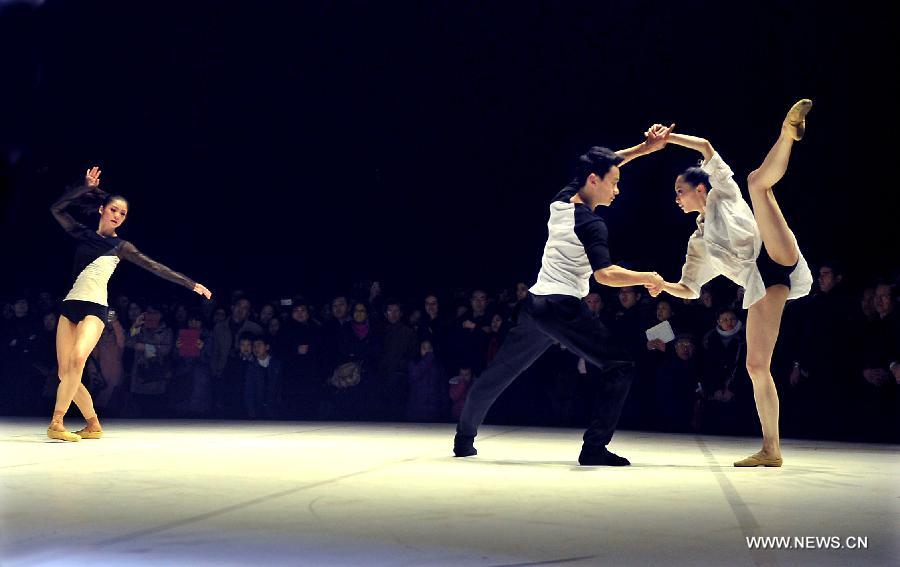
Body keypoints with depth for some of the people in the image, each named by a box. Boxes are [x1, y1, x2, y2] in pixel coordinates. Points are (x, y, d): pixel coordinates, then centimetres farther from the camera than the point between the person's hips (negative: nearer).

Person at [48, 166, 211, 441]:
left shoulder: (121, 246, 8)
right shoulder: (83, 234, 15)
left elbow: (156, 268, 6)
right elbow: (57, 208, 11)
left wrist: (191, 284, 2)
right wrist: (86, 187, 6)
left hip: (95, 307, -3)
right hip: (70, 305, 3)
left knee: (78, 358, -29)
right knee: (65, 373, -1)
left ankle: (56, 422, -26)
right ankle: (93, 425, 14)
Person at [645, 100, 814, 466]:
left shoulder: (723, 193, 20)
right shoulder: (699, 243, 29)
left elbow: (706, 147, 15)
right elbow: (689, 289, 31)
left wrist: (668, 136, 19)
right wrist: (663, 286, 14)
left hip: (778, 259, -4)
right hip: (760, 285, 4)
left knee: (757, 180, -17)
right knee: (756, 365, -5)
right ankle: (771, 449, -3)